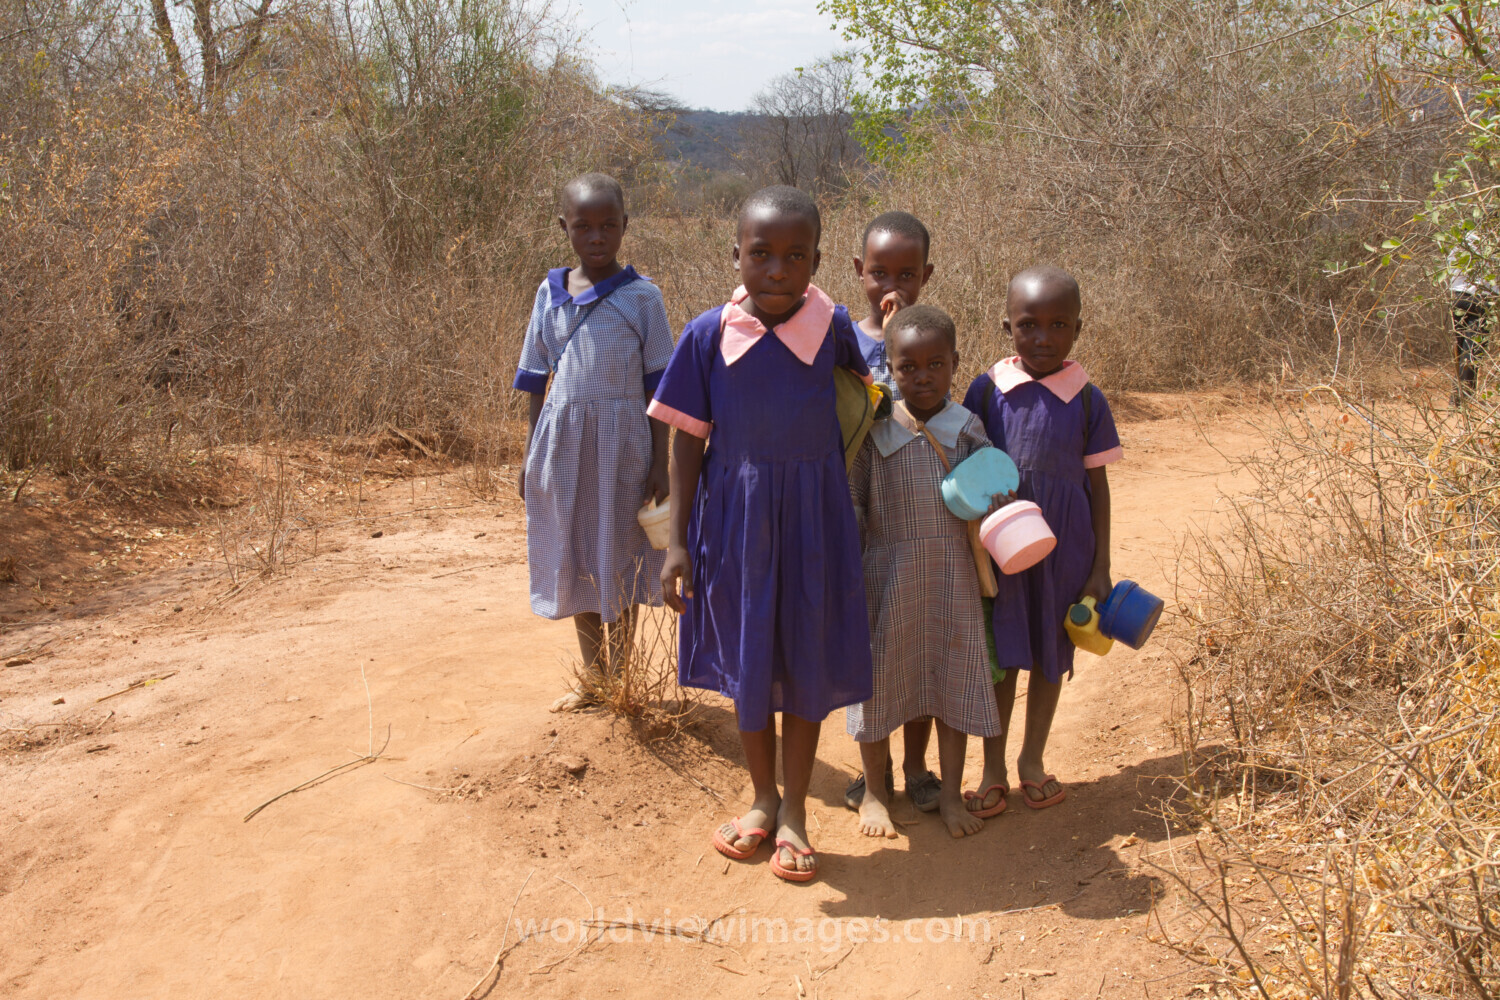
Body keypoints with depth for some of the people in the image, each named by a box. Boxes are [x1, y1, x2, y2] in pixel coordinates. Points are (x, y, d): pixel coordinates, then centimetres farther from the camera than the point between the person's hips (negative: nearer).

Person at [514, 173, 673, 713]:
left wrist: (659, 464, -5)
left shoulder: (641, 296, -4)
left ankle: (621, 676, 22)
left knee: (619, 559, 6)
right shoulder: (550, 294, 4)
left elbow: (657, 386, -3)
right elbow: (538, 382, 9)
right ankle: (592, 674, 28)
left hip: (621, 443, -3)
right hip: (562, 441, 3)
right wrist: (530, 456, 9)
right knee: (576, 558, 12)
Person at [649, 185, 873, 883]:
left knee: (806, 661, 10)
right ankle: (762, 797, 35)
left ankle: (794, 810, 28)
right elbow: (688, 440, -4)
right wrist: (679, 541, -5)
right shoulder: (708, 336, -10)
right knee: (745, 660, 14)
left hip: (812, 517, 0)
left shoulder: (835, 328, -9)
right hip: (735, 517, 0)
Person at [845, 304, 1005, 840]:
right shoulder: (874, 431, -4)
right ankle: (875, 790, 28)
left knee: (953, 677, 10)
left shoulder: (967, 429, -1)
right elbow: (853, 503, 0)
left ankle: (950, 793, 27)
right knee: (880, 675, 9)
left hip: (952, 576, 1)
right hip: (887, 574, -1)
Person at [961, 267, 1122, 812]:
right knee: (999, 654, 6)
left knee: (1052, 654, 13)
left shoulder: (1086, 400, -4)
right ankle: (993, 768, 22)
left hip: (1063, 547, 1)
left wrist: (1101, 567, 1)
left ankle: (1033, 760, 32)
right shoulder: (988, 389, -4)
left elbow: (1097, 484, 1)